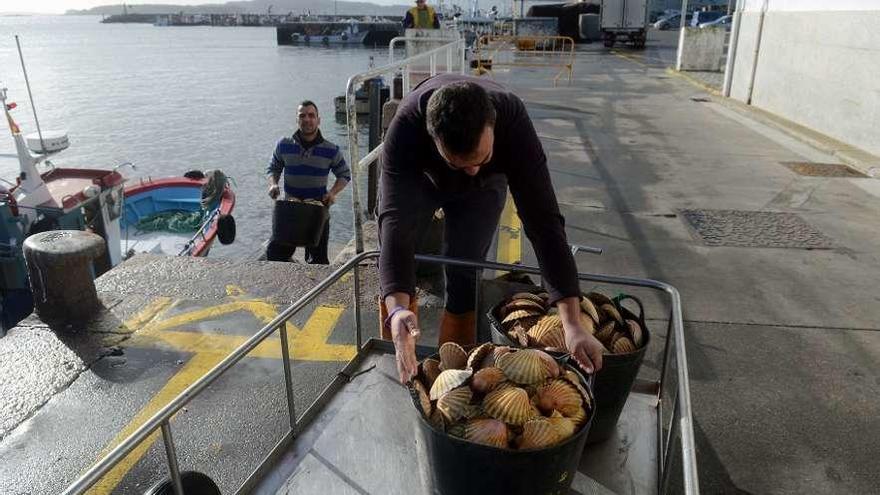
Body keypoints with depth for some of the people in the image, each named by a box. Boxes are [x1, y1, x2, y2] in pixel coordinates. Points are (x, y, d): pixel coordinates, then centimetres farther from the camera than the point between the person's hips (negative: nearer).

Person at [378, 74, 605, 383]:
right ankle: (395, 358, 12)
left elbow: (542, 219, -42)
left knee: (464, 275, -10)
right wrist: (397, 308, -65)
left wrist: (573, 324, -48)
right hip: (418, 176, 1)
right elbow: (395, 219, -49)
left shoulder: (512, 119, -40)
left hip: (483, 187, 0)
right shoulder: (405, 126, -42)